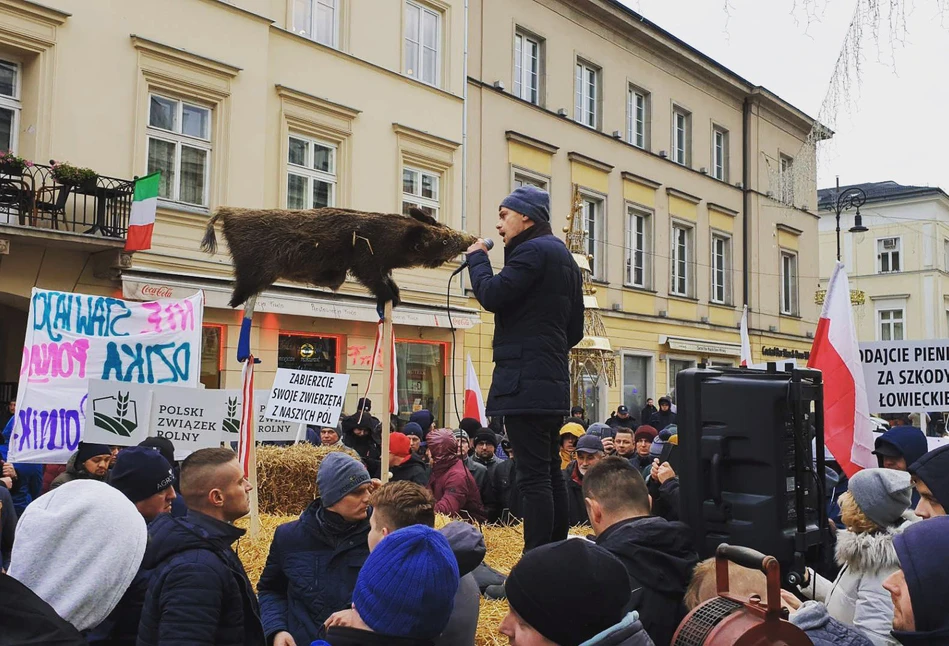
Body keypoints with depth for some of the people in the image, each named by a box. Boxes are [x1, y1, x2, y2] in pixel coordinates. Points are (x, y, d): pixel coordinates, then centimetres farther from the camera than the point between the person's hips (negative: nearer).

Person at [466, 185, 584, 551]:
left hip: (524, 381, -10)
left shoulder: (532, 250, -7)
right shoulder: (563, 257, 23)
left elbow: (492, 296, -16)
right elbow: (575, 329, 24)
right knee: (551, 473, 13)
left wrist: (477, 257, 0)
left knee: (534, 476, -11)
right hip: (553, 381, 10)